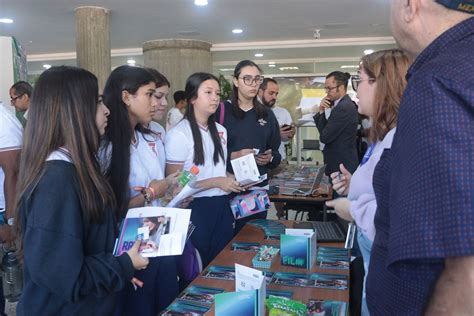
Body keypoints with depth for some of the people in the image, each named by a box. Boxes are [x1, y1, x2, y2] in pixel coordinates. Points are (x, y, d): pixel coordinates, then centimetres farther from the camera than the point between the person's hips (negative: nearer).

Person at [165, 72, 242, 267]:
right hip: (196, 208, -6)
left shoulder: (220, 131, 9)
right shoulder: (179, 134, -14)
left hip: (222, 206, 7)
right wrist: (216, 182, -18)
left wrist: (234, 179, 2)